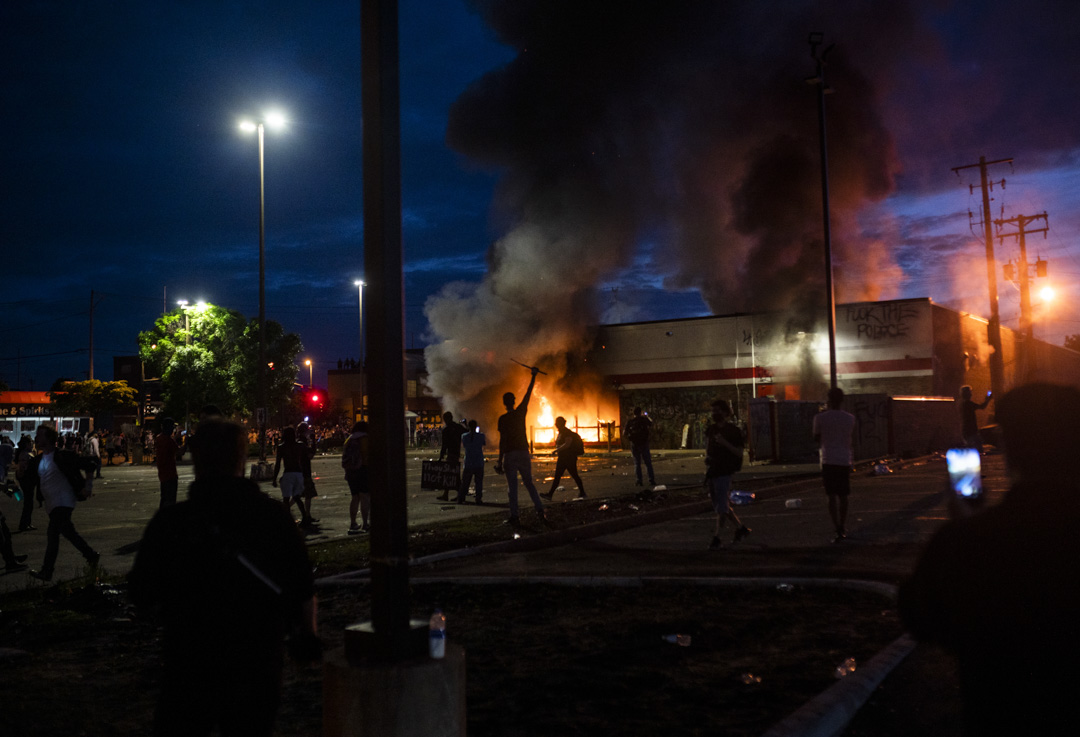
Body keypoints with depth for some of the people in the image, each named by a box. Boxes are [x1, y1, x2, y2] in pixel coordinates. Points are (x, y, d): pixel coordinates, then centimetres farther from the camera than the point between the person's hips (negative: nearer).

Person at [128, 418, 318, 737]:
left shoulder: (169, 521, -9)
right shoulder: (273, 515, -6)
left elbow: (144, 597, -3)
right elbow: (304, 590, -3)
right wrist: (308, 634, 14)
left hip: (187, 663, -1)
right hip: (259, 665, 1)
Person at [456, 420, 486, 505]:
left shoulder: (464, 436, -4)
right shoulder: (481, 436, -9)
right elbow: (485, 443, 10)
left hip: (468, 463, 1)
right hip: (479, 463, -1)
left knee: (465, 482, 8)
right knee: (479, 482, 6)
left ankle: (460, 499, 6)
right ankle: (478, 499, 3)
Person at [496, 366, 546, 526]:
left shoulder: (503, 419, -6)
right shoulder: (521, 412, 4)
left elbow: (502, 441, -11)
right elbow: (528, 394, 15)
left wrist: (500, 461, -9)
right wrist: (534, 376, 25)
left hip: (510, 454, -4)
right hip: (524, 452, 4)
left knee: (512, 487, 0)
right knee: (529, 483, 13)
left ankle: (514, 517, -2)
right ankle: (539, 509, 1)